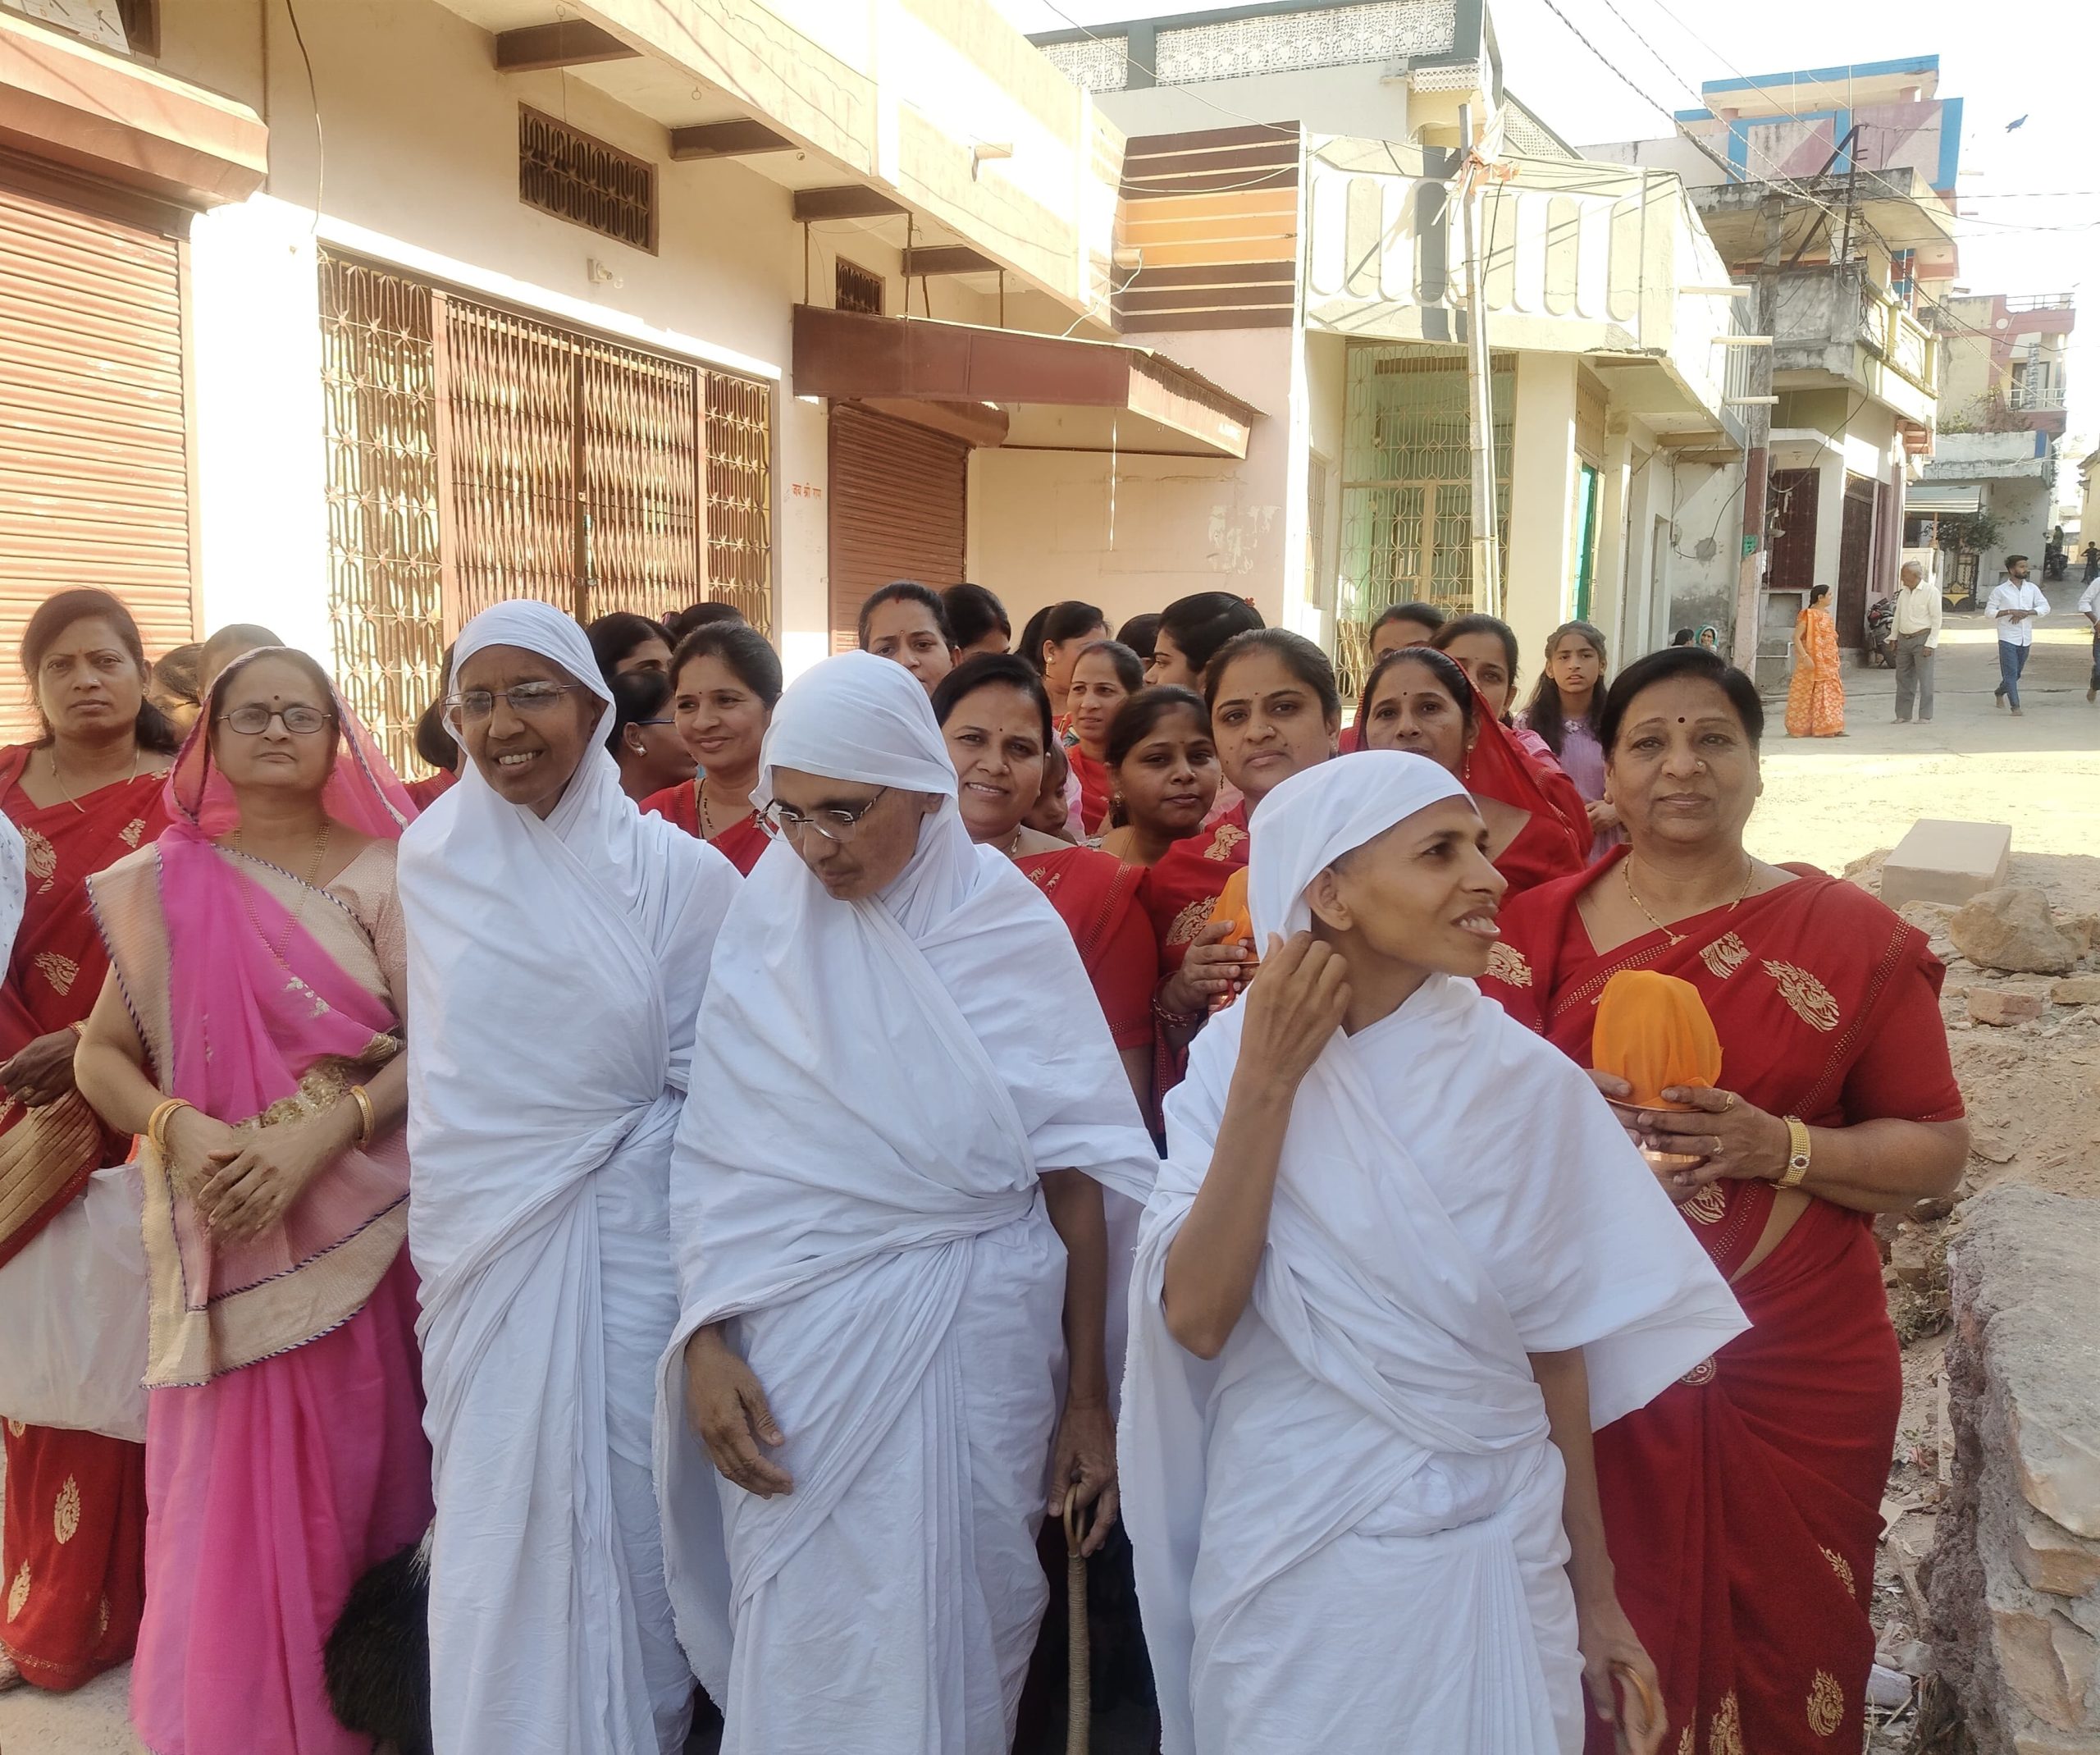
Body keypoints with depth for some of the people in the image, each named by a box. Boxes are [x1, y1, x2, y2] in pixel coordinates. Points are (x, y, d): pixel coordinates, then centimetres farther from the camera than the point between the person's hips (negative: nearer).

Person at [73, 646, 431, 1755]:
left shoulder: (381, 873, 0)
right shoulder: (164, 881, 5)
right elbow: (100, 1055, 6)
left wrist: (319, 1133, -18)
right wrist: (181, 1130, -13)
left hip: (358, 1225, -1)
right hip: (221, 1231, 1)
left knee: (356, 1479, 7)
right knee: (230, 1494, 5)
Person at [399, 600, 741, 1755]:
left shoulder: (673, 870, -6)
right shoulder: (431, 857, 1)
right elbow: (437, 1055, 12)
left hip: (624, 1242, -2)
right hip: (476, 1240, 2)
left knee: (620, 1512, 7)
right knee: (492, 1517, 11)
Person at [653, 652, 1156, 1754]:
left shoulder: (1011, 929, -3)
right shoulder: (763, 922, -1)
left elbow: (1074, 1170, -2)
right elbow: (714, 1158, 1)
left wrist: (1088, 1398, -2)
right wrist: (705, 1342, -9)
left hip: (975, 1338, 0)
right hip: (800, 1341, 1)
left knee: (956, 1632, 10)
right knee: (805, 1644, 9)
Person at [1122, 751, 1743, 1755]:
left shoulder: (1523, 1082, -9)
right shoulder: (1232, 1057, -8)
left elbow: (1559, 1352, -1)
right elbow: (1194, 1318, -16)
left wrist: (1594, 1594, 7)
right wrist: (1266, 1083, -22)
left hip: (1479, 1561, 0)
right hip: (1280, 1559, 0)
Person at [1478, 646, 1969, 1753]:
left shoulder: (1851, 937, -1)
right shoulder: (1538, 931, 2)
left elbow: (1937, 1152, 1)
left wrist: (1780, 1146, -15)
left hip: (1795, 1373, 0)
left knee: (1777, 1657, 9)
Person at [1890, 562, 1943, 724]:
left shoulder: (1931, 593, -6)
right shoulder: (1903, 594, 13)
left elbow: (1936, 620, -8)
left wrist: (1930, 644, -13)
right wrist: (1894, 637, 17)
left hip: (1922, 639, -6)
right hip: (1904, 639, 6)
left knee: (1925, 679, -5)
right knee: (1903, 678, 7)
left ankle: (1926, 716, -1)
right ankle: (1903, 715, 13)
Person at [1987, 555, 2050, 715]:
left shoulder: (2032, 588, 6)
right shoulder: (2000, 590, -3)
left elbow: (2045, 607, 1)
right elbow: (1989, 611, -5)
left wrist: (2026, 613, -15)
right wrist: (2010, 612, -18)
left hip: (2025, 639, 4)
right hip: (2007, 638, -4)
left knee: (2016, 673, 16)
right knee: (2011, 673, -8)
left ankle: (1999, 692, 40)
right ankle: (2015, 707, -6)